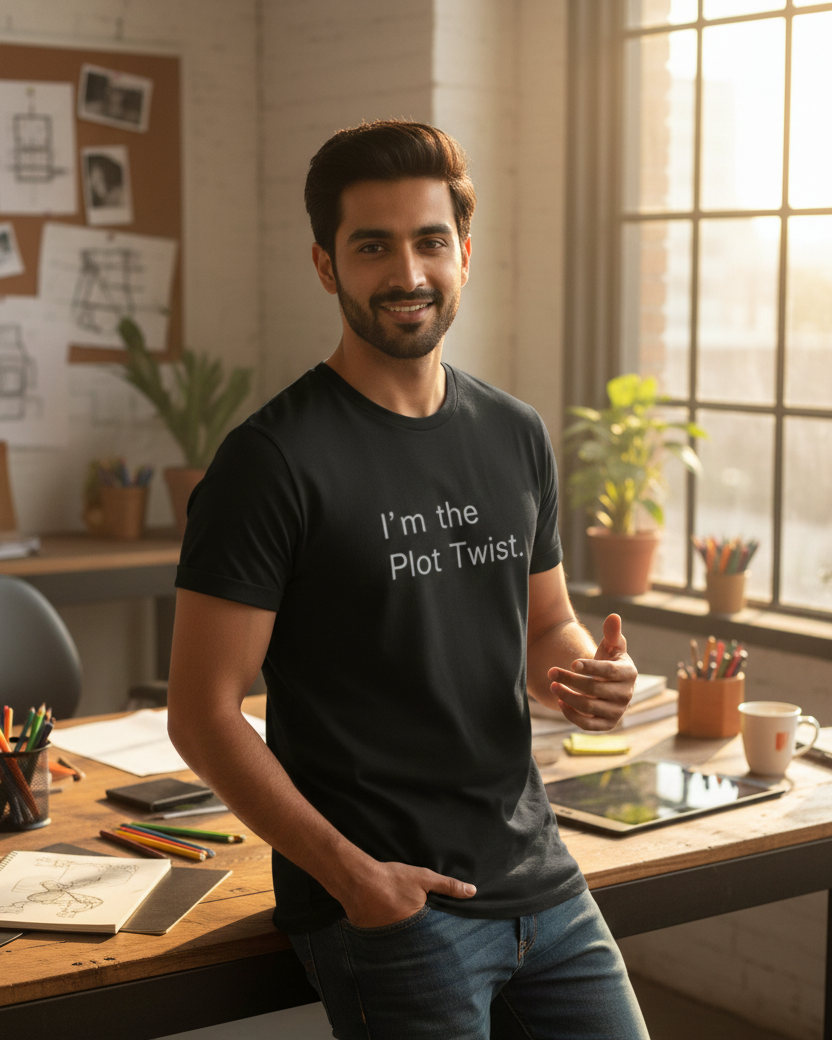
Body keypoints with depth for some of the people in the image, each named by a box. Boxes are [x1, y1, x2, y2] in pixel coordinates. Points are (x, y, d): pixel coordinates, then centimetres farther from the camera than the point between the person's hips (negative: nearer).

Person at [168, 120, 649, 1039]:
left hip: (541, 883, 6)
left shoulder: (516, 437, 8)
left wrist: (587, 674, -3)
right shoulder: (275, 459, -11)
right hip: (384, 907, -6)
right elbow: (201, 713, -12)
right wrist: (350, 873, -18)